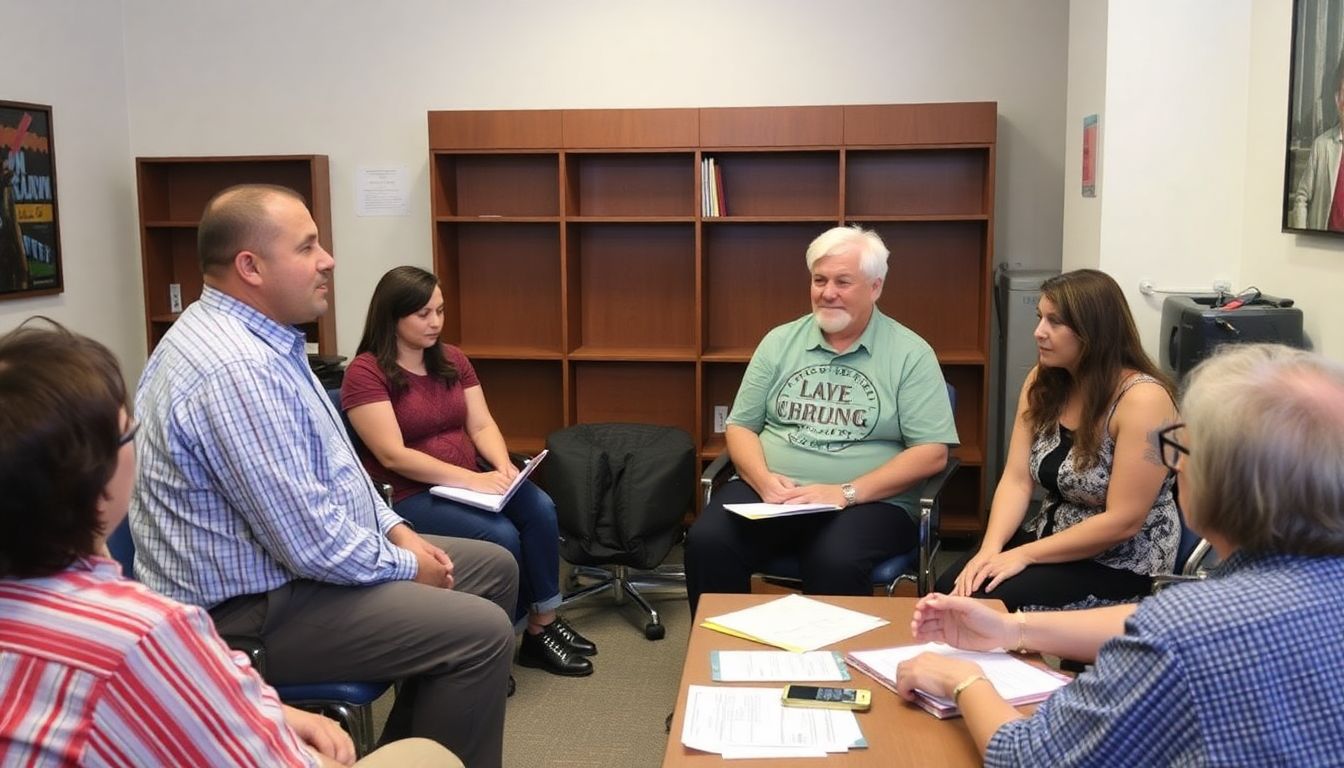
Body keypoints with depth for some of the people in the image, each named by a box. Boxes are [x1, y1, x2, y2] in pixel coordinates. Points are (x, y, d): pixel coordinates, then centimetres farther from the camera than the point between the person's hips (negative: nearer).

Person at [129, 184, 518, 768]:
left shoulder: (254, 332, 6)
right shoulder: (235, 369, -29)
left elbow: (329, 458, 17)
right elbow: (313, 544, -29)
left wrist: (395, 528, 6)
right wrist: (406, 566, -12)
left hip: (278, 565, 11)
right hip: (252, 610, -11)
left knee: (495, 568, 12)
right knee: (480, 632, -18)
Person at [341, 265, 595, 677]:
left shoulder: (453, 360, 10)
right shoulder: (365, 373, -11)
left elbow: (482, 425, 7)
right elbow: (392, 455, -19)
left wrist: (503, 466, -16)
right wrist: (472, 479, -24)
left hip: (465, 483, 6)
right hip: (408, 497, -6)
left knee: (540, 508, -20)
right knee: (500, 535, -26)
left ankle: (544, 622, -9)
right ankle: (529, 631, -4)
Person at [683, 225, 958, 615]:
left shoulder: (911, 354, 2)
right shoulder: (779, 342, 12)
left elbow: (932, 453, -5)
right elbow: (741, 426, 12)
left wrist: (845, 493, -16)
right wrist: (763, 479, -10)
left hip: (869, 502, -3)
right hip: (769, 492, 3)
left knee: (836, 563, -35)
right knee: (706, 541, -25)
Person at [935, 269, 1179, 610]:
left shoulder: (1142, 399, -21)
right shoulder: (1042, 381, 0)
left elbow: (1123, 522, -22)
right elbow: (1017, 480, -3)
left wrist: (1025, 555, -20)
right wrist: (990, 549, -19)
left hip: (1122, 563, -6)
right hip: (1052, 540, 6)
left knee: (989, 600, -24)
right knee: (951, 589, -15)